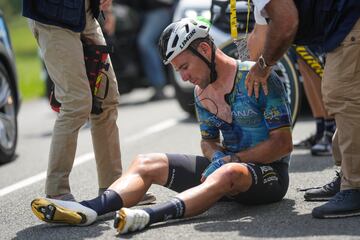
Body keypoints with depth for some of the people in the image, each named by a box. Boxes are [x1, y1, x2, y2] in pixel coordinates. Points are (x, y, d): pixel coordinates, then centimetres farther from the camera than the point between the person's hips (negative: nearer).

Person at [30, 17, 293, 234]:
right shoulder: (202, 92, 9)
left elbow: (283, 143, -15)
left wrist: (230, 159, -18)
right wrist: (217, 156, -4)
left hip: (269, 172, -7)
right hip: (226, 163, 7)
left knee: (227, 174, -42)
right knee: (146, 163, -6)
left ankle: (152, 215, -61)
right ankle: (89, 209, -30)